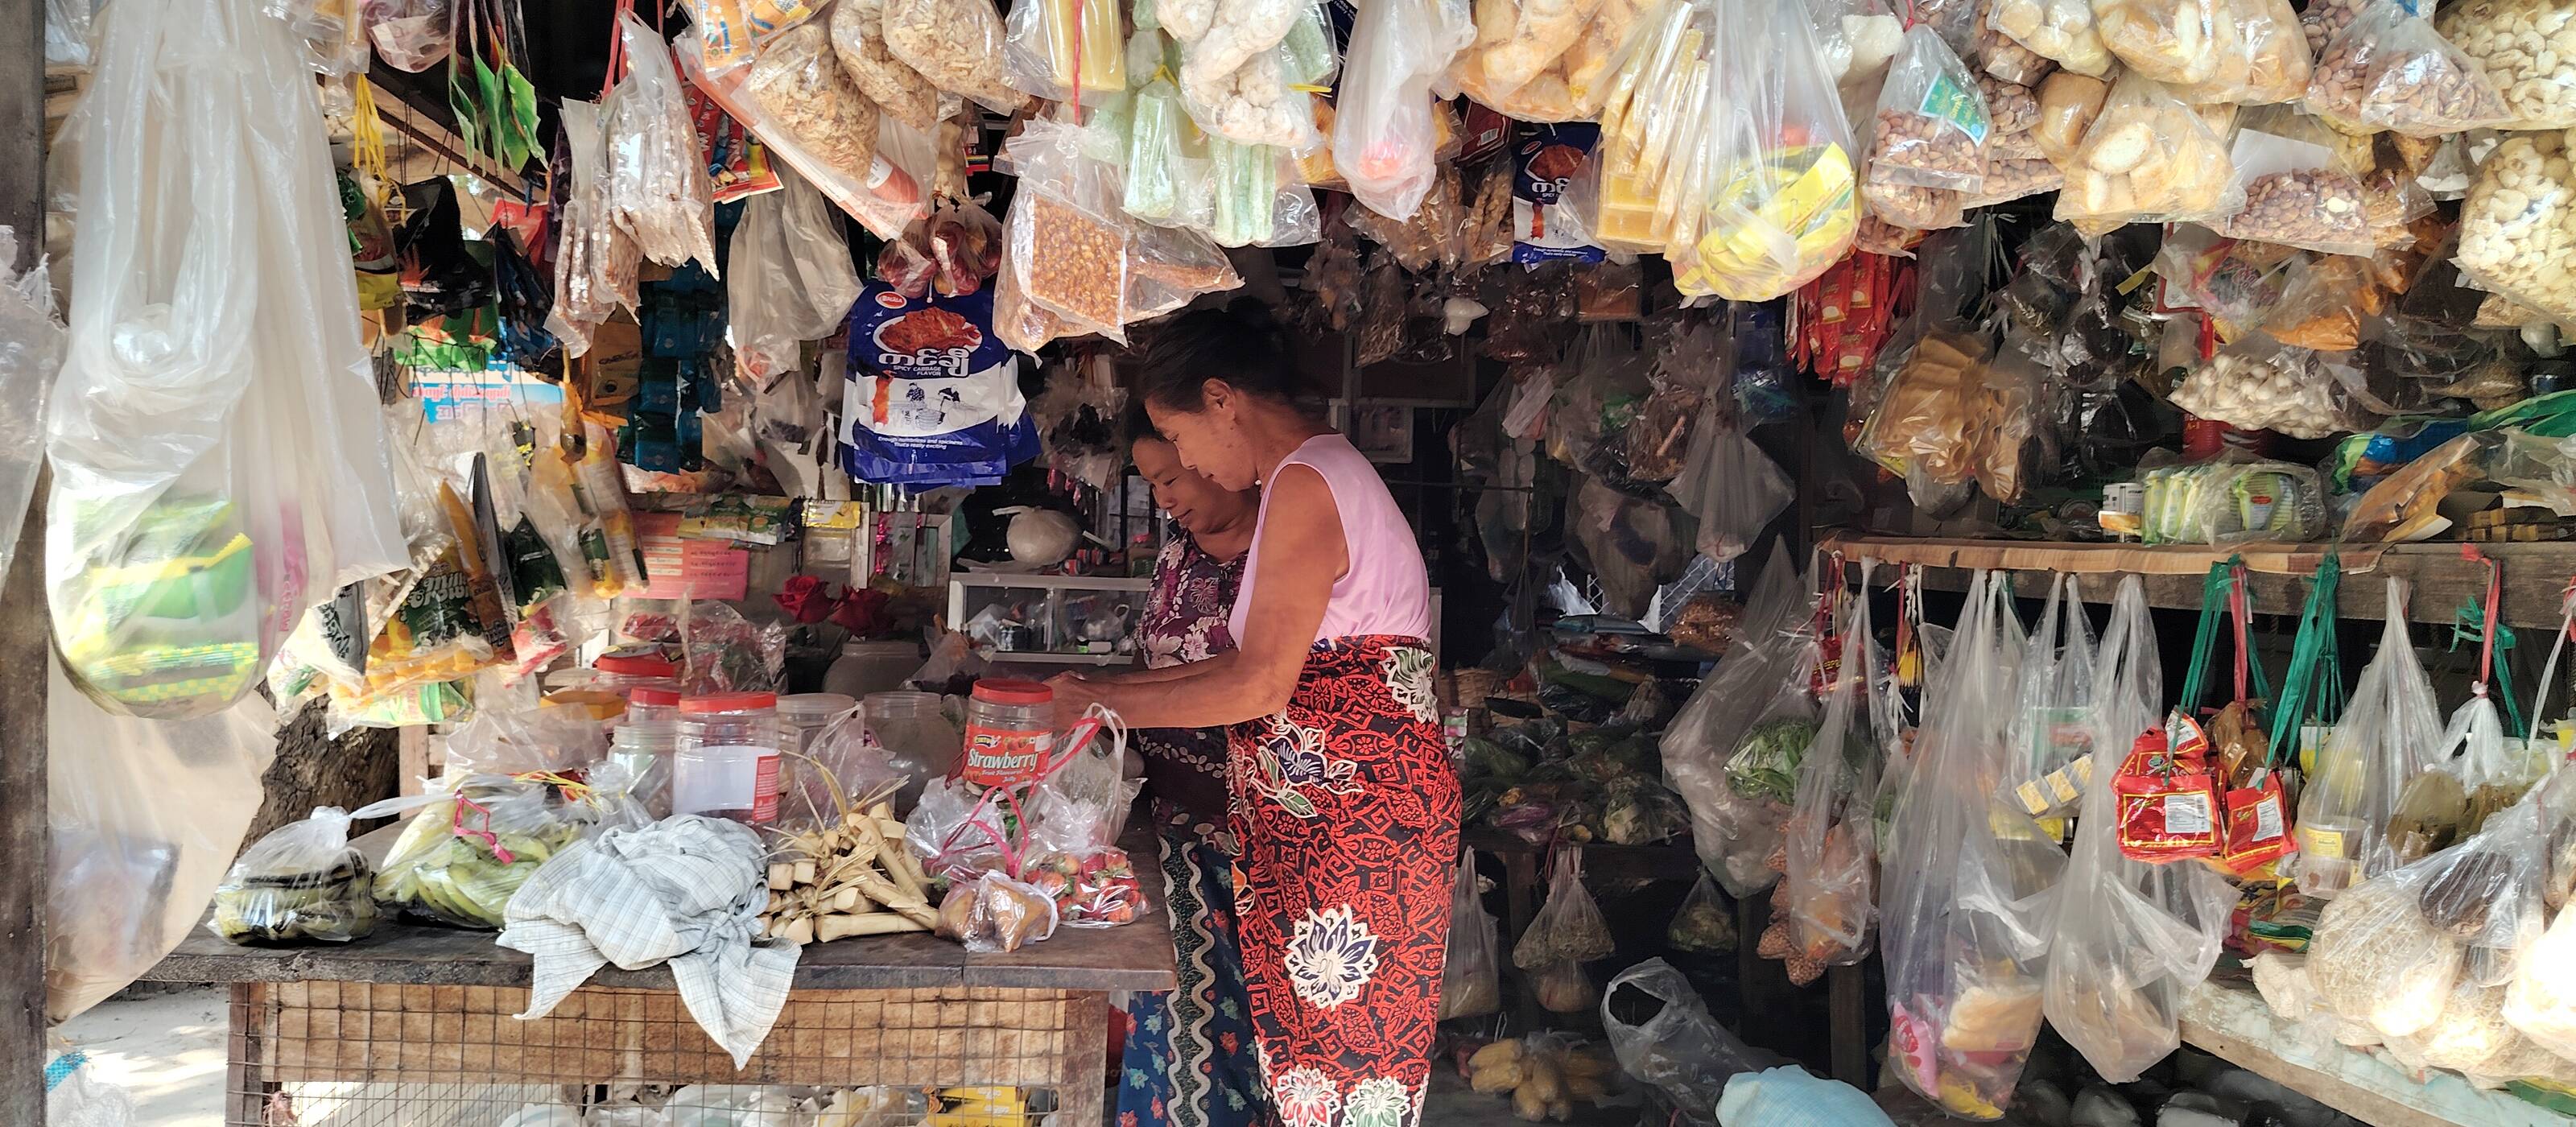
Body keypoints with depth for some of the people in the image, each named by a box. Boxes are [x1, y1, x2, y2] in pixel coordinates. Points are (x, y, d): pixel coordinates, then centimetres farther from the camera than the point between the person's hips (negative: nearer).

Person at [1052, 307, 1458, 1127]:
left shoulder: (1304, 486, -15)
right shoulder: (1319, 474, 17)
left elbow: (1258, 687, -18)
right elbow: (1268, 662, 16)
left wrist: (1103, 703, -7)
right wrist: (1117, 686, 14)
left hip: (1353, 814, -10)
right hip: (1314, 815, 10)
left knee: (1340, 1059, -2)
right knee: (1306, 1040, 12)